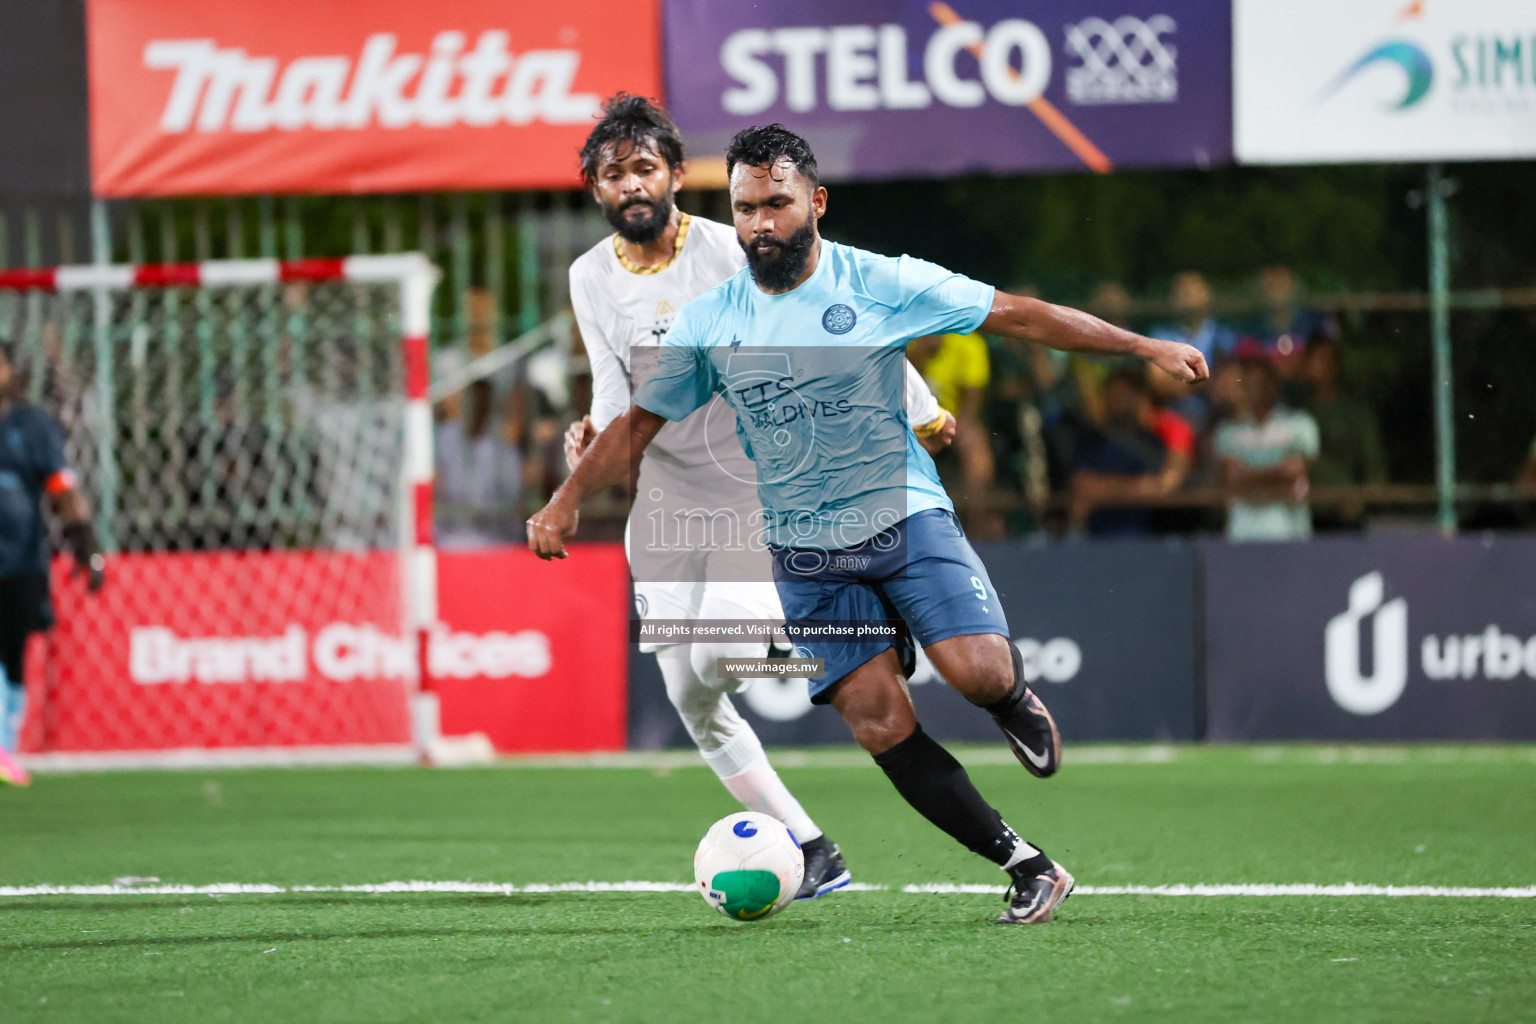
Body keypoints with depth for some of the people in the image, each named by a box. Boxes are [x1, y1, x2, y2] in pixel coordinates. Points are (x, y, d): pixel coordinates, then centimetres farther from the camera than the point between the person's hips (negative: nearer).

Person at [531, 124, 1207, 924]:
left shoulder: (881, 284, -6)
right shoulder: (707, 322, 1)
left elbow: (1017, 316, -3)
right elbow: (641, 418, 11)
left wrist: (1144, 347, -5)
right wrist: (568, 499, 1)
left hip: (905, 518, -2)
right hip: (806, 552, 2)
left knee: (978, 672, -23)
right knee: (880, 725, -9)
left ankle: (1016, 699, 16)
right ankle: (1025, 866, -1)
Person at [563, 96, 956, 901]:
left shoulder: (733, 253, -11)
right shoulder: (591, 277, 5)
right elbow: (615, 387, 12)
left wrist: (919, 410, 4)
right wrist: (595, 430, -11)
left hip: (763, 483, -5)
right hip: (667, 492, 5)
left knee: (719, 654, -26)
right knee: (691, 702, -3)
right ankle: (809, 850, 7)